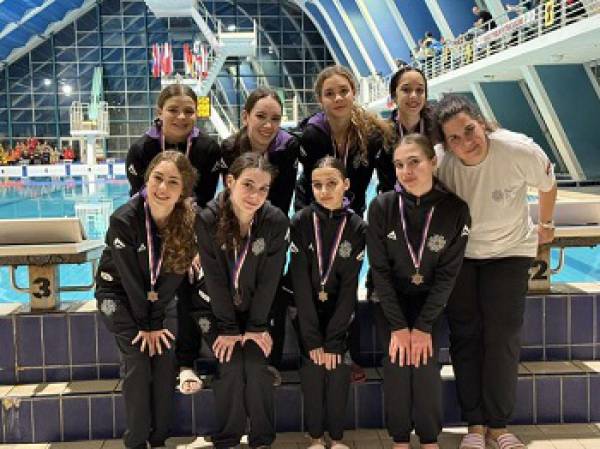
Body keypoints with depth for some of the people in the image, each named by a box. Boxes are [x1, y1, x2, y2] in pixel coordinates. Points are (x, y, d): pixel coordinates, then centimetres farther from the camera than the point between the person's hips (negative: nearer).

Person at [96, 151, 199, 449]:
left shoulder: (188, 221, -18)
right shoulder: (124, 219, -27)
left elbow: (173, 273, -12)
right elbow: (130, 278, -21)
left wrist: (156, 322, -13)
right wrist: (145, 324, -14)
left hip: (160, 297, 3)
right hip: (118, 293, -3)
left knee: (166, 357, -9)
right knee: (137, 361, -14)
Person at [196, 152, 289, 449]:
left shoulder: (276, 222, -17)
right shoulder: (208, 220, -20)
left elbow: (268, 279, -12)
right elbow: (215, 278, -16)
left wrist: (256, 327, -12)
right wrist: (229, 329, -15)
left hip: (258, 311, 1)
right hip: (219, 311, -1)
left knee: (256, 365, -14)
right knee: (230, 365, -15)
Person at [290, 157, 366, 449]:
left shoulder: (357, 227, -10)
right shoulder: (301, 223, -13)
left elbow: (349, 286, -12)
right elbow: (301, 283, -15)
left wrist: (333, 340, -17)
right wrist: (312, 339, -19)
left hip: (340, 312, 1)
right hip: (307, 312, 0)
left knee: (338, 370, -13)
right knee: (312, 369, -14)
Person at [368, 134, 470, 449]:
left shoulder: (455, 210, -15)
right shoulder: (382, 206, -16)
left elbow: (447, 274, -11)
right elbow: (380, 269, -12)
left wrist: (423, 326, -15)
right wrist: (398, 326, -16)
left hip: (430, 301, 0)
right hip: (390, 301, 0)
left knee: (426, 367, -14)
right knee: (397, 363, -13)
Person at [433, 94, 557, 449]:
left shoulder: (519, 150, -25)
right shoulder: (443, 166, -22)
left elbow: (547, 183, -4)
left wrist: (546, 225, 10)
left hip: (510, 250, -1)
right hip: (459, 254, 1)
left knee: (503, 337, -4)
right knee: (465, 336, 2)